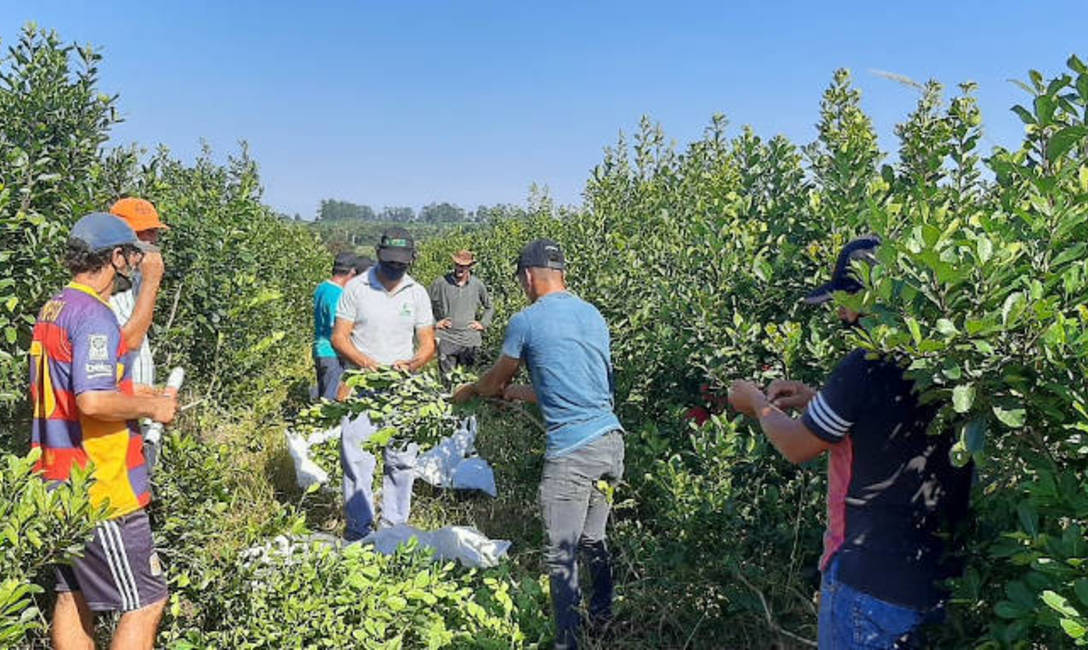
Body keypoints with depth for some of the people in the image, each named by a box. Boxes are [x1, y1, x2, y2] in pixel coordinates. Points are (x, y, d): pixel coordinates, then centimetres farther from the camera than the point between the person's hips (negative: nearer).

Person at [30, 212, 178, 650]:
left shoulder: (52, 310, 12)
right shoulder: (95, 317, -19)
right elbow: (94, 401, -29)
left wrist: (140, 397, 17)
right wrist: (151, 407, -13)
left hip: (59, 484, 10)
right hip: (101, 491, -10)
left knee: (73, 596, 18)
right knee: (145, 603, -2)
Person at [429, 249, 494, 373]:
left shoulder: (478, 285, 5)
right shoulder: (441, 283, -3)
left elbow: (489, 308, 20)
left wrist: (483, 323, 8)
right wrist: (434, 323, -3)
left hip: (470, 340, 2)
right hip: (447, 339, -2)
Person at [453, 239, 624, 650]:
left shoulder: (525, 322, -5)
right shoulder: (594, 315, 13)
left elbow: (496, 380, 11)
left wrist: (467, 392, 32)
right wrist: (519, 394, 34)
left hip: (571, 451, -7)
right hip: (611, 440, 7)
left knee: (561, 555, 4)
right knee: (593, 540, 21)